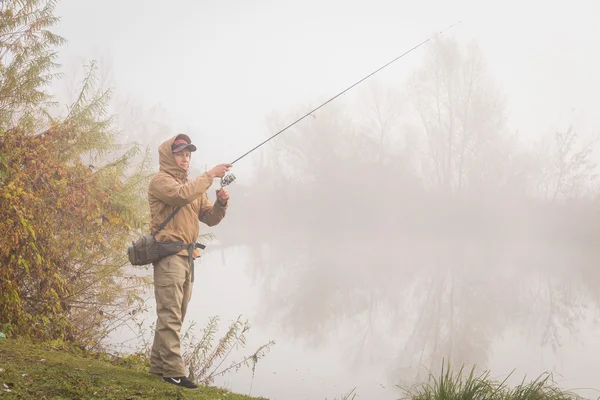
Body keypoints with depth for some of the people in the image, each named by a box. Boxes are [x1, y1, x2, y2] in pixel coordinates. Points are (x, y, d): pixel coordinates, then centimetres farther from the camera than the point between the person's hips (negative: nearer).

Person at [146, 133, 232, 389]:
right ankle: (173, 371, -14)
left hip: (187, 256, 8)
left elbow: (210, 218, 16)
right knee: (170, 314, -11)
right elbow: (182, 195, -23)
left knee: (175, 314, 10)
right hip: (169, 254, -8)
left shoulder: (193, 186, 22)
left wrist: (221, 203, -4)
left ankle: (159, 365, 16)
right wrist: (210, 175, -19)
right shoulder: (160, 181, -2)